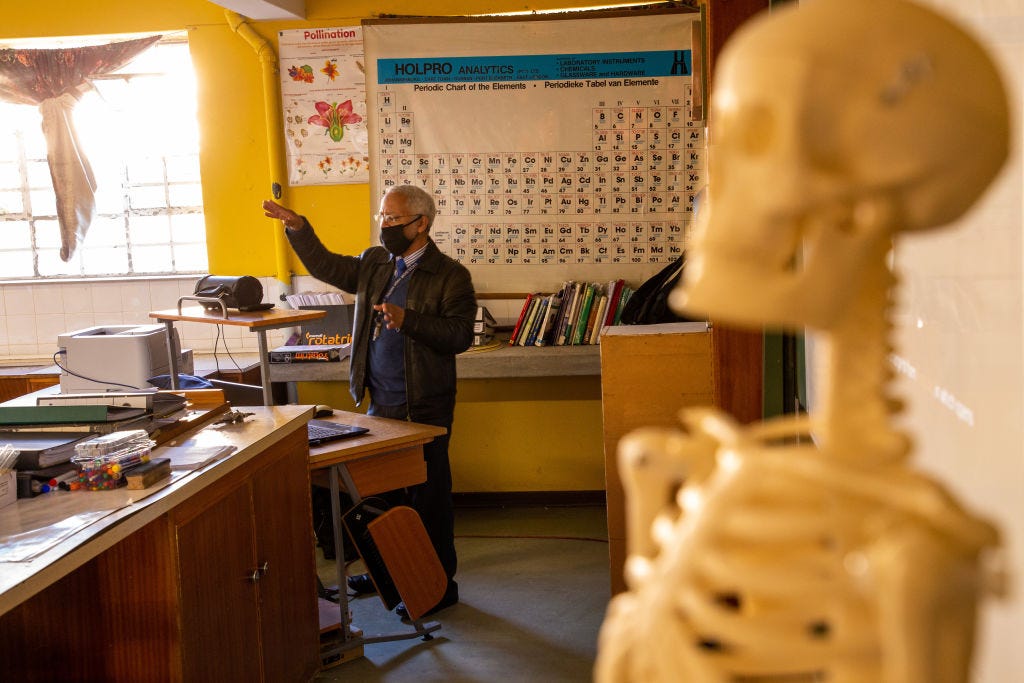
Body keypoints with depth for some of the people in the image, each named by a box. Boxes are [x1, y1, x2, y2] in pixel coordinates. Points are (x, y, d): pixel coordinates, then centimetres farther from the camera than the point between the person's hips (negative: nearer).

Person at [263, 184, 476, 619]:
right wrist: (298, 228, 8)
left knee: (428, 497, 1)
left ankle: (440, 586, 13)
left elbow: (459, 336, -18)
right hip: (380, 404, 7)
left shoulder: (450, 276, -10)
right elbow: (326, 266, 20)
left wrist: (406, 319, -27)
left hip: (423, 409, -7)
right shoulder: (375, 264, 10)